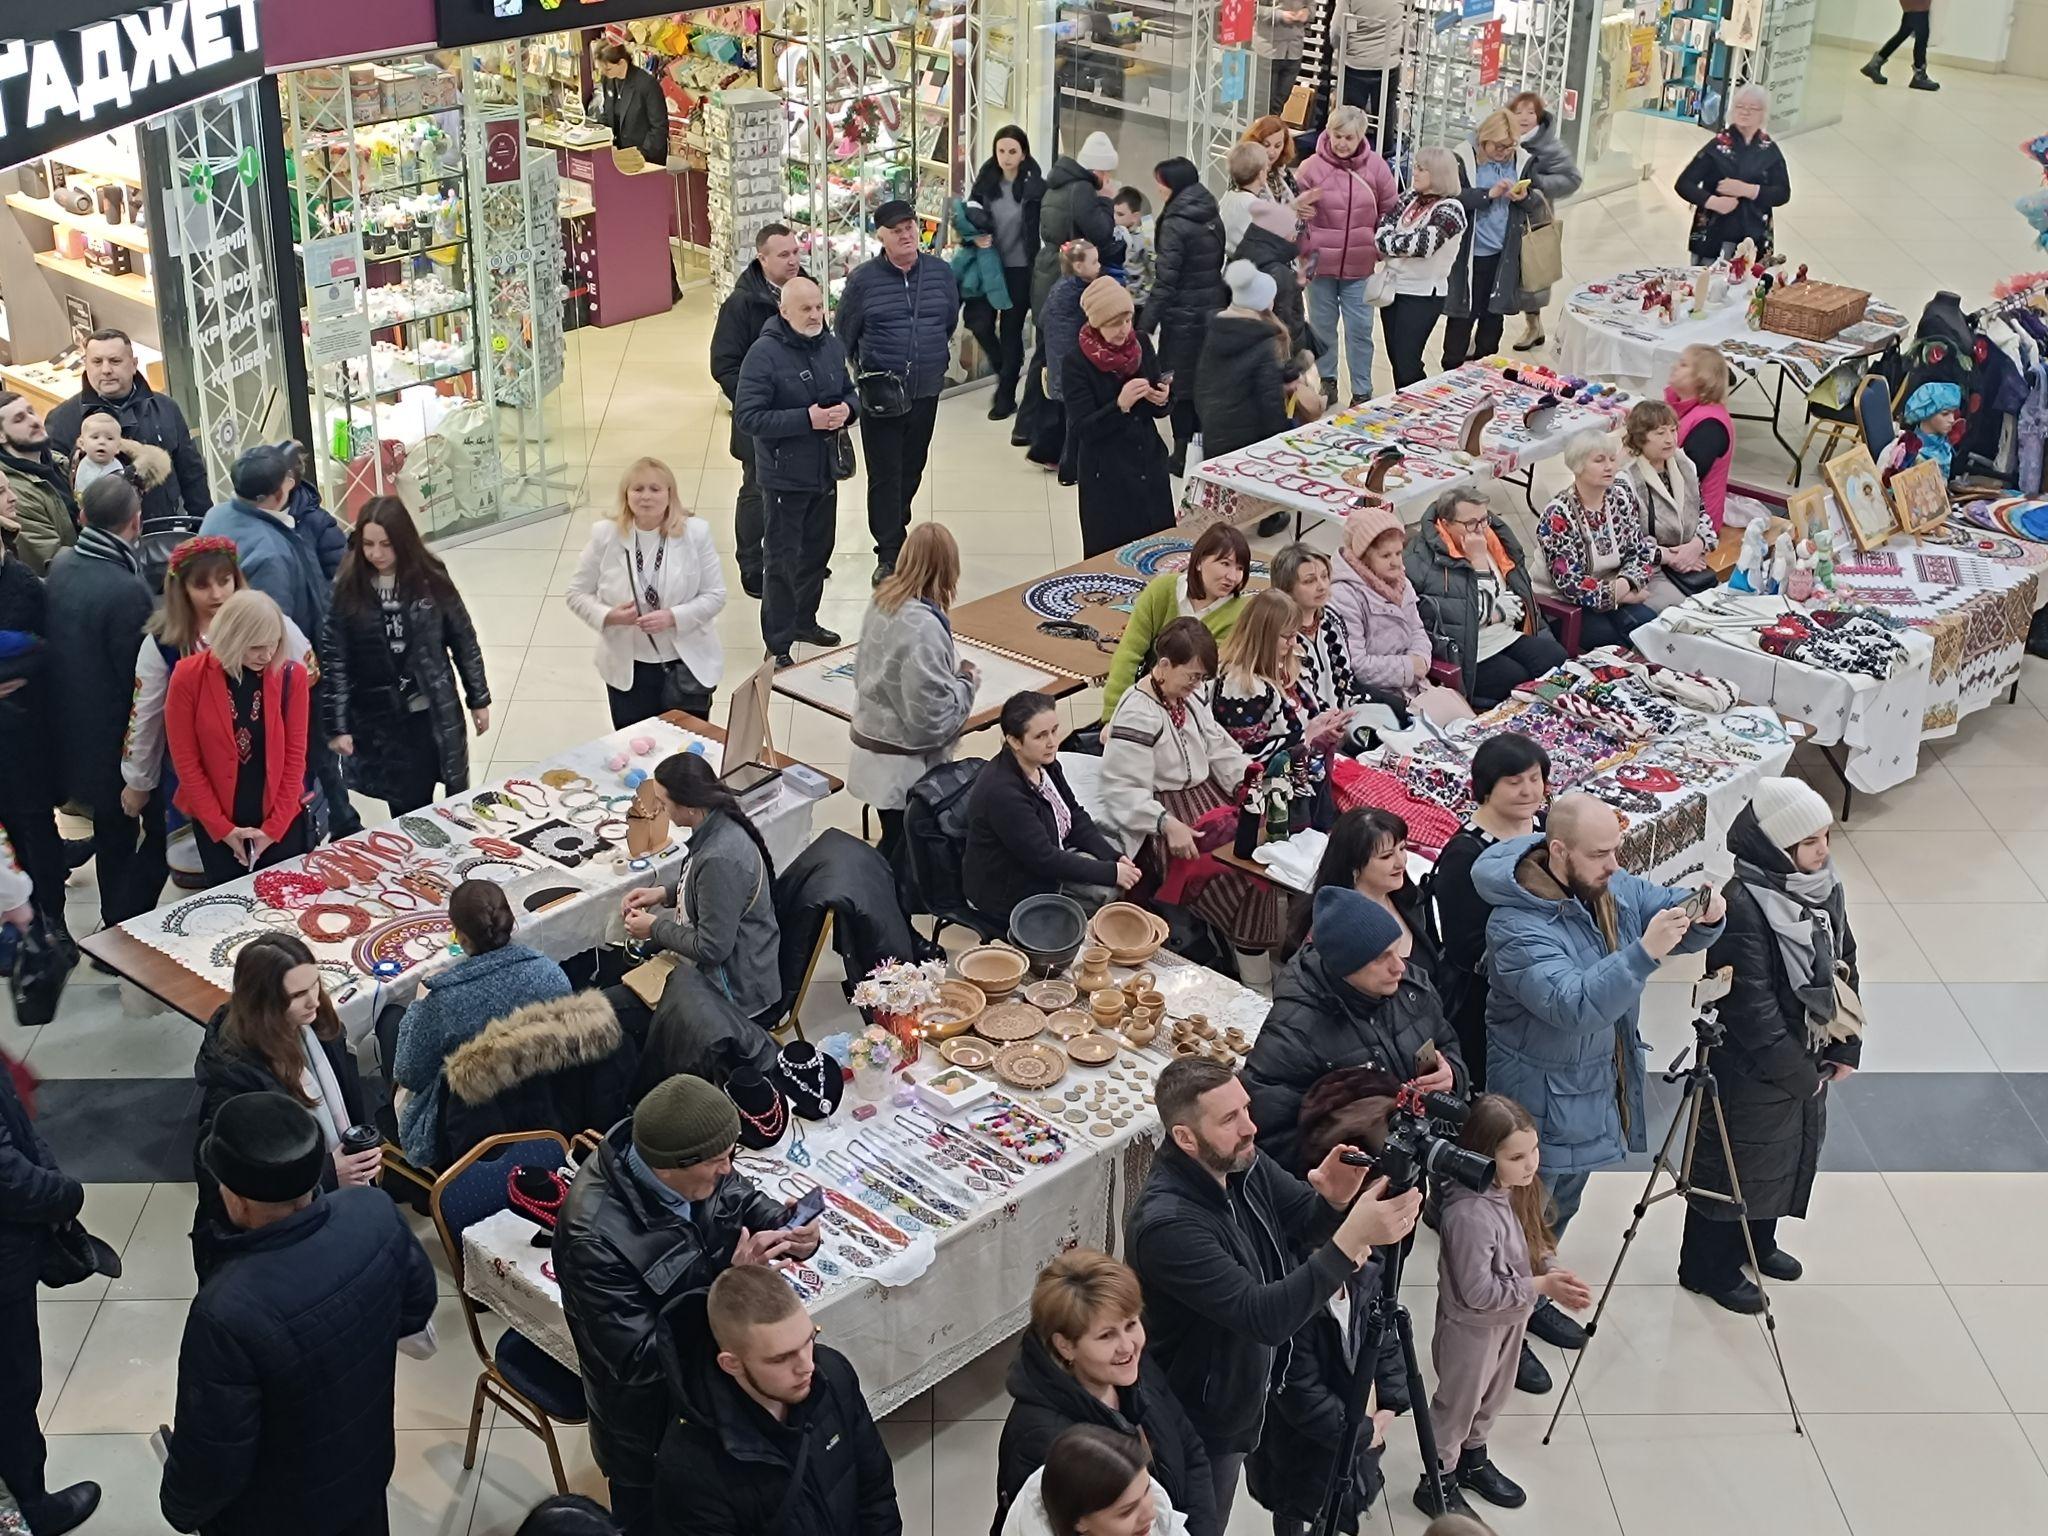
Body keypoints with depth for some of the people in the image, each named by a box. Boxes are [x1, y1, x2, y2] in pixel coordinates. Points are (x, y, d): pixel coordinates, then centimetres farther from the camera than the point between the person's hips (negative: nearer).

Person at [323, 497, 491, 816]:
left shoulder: (430, 579, -5)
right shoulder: (348, 589, -7)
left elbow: (463, 639, 4)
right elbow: (334, 660, -5)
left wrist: (479, 699, 7)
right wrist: (337, 726, -7)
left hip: (436, 715, 1)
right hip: (381, 723, -1)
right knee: (409, 813, 6)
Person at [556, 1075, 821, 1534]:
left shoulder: (695, 1170, -18)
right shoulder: (596, 1237, -38)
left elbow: (746, 1202, 2)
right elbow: (638, 1360, -33)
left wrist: (792, 1231, -20)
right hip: (647, 1416, -6)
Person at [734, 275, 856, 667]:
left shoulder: (831, 346, 2)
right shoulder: (764, 354, -19)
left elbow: (849, 392, 17)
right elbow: (748, 417, -22)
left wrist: (847, 409, -9)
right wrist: (806, 419, -27)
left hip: (825, 471, 7)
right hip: (785, 476, -7)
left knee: (817, 551, 21)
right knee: (782, 561, 1)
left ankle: (804, 620, 41)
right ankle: (778, 646, 10)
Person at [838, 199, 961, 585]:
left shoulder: (940, 272, 1)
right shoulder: (864, 279, -8)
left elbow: (951, 321, 16)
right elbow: (844, 335, 3)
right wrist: (859, 373, 4)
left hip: (926, 392, 4)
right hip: (880, 394, -3)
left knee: (912, 470, 15)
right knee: (884, 474, -3)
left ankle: (893, 530, 33)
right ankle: (889, 555, 2)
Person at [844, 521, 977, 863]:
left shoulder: (882, 601, -2)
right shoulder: (922, 627, -27)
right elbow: (932, 714, -24)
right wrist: (967, 680, -8)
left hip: (870, 744, 8)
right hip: (905, 767, -8)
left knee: (893, 843, 19)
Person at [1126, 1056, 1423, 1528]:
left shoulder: (1240, 1163, -12)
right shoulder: (1166, 1224, -36)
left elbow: (1307, 1220, -5)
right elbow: (1263, 1318, -39)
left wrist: (1336, 1201, -30)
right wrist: (1352, 1239, -47)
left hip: (1244, 1397, 7)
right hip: (1201, 1430, -7)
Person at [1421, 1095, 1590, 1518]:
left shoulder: (1516, 1188, -10)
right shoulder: (1470, 1214, -37)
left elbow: (1532, 1246, 5)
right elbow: (1478, 1292, -31)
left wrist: (1554, 1274, -13)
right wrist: (1541, 1287, -27)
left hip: (1510, 1318, 8)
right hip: (1472, 1327, -8)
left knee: (1493, 1397, 27)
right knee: (1457, 1405, 12)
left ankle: (1473, 1461, 50)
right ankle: (1436, 1484, 32)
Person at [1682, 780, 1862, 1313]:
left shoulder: (1824, 887, -4)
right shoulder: (1743, 905, -29)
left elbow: (1845, 966, 7)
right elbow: (1751, 1006, -26)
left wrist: (1846, 1049, 3)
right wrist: (1796, 1073, -18)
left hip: (1809, 1064, 8)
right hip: (1753, 1070, -8)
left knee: (1787, 1156, 25)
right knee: (1736, 1166, 10)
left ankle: (1757, 1243, 48)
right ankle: (1709, 1268, 29)